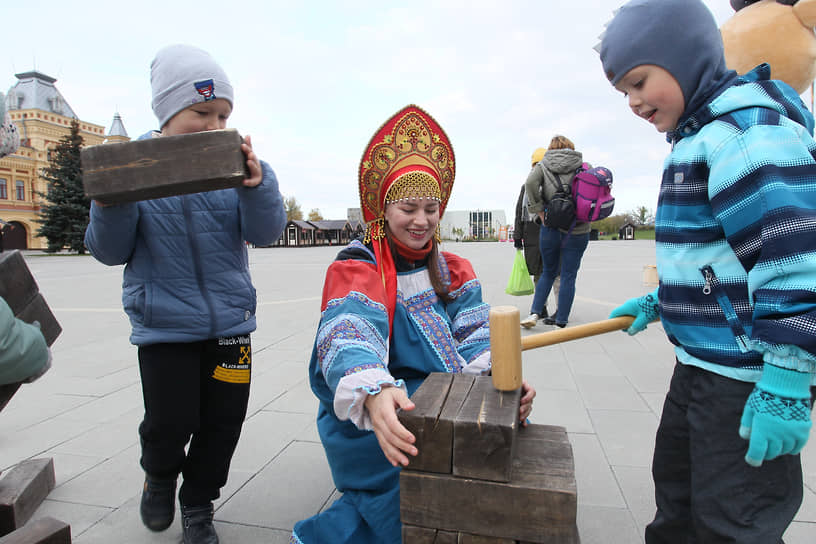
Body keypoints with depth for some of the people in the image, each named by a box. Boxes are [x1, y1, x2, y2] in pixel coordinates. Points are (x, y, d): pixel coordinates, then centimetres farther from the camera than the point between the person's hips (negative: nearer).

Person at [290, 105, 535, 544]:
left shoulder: (453, 272, 10)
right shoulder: (356, 269, -7)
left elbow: (473, 335, -2)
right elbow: (348, 339, -24)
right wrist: (374, 393, -46)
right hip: (364, 417, -6)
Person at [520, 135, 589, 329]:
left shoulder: (543, 165, 6)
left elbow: (530, 183, -14)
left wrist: (539, 210, -8)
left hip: (551, 228, 1)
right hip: (577, 230, -1)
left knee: (548, 273, 16)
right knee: (568, 276, 6)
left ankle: (534, 312, 5)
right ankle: (561, 321, 9)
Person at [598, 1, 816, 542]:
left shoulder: (749, 124, -17)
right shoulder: (699, 136, 14)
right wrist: (659, 301, 18)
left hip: (749, 376, -10)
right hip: (701, 361, 10)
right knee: (677, 491, 24)